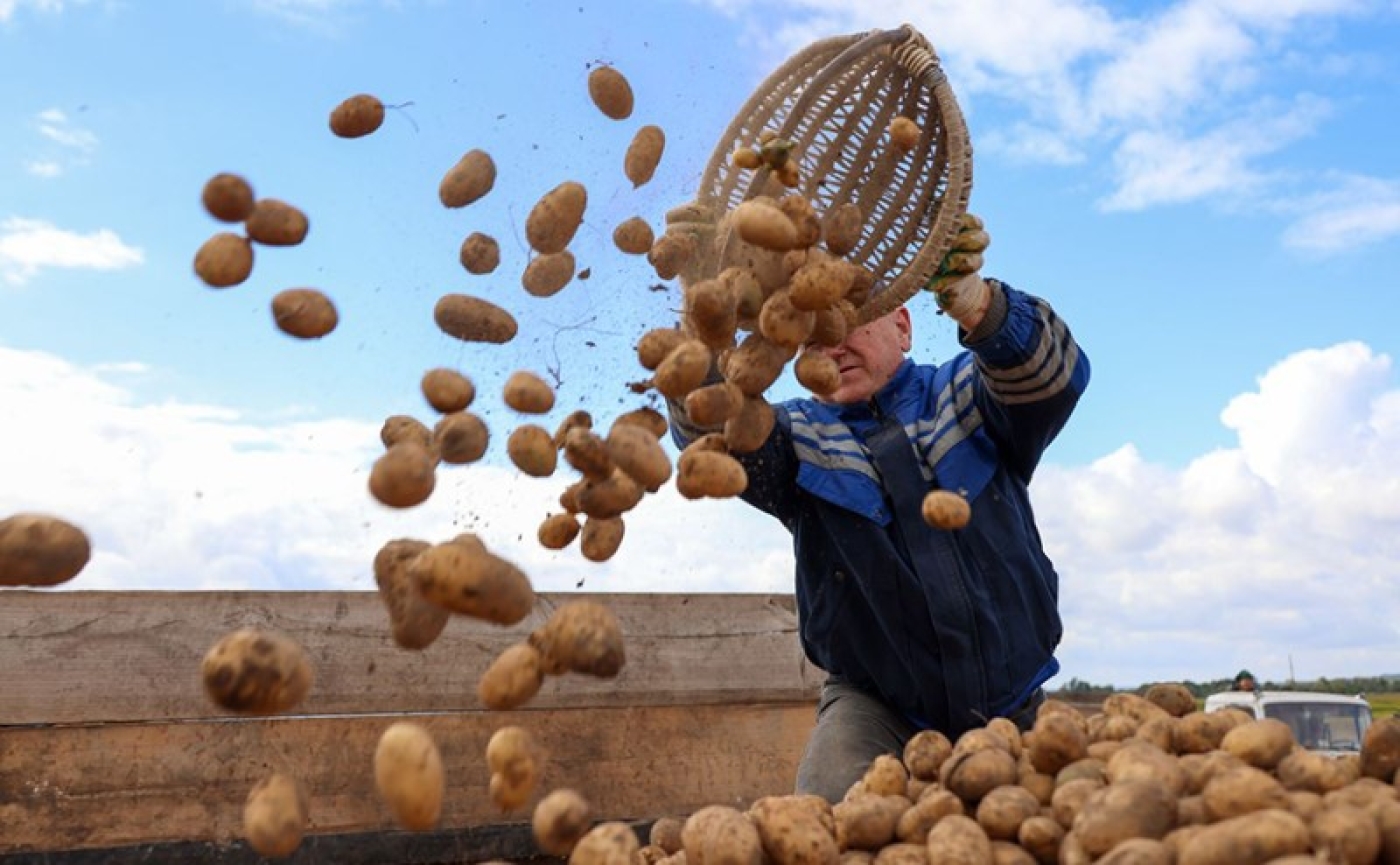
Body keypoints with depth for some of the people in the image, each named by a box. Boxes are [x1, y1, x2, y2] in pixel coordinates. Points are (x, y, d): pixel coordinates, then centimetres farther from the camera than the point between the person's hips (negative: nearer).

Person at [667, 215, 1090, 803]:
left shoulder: (966, 395, 1)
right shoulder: (801, 436, 0)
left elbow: (1053, 377, -21)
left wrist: (969, 298, -41)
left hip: (1010, 706, 2)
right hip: (876, 704, -1)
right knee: (830, 815, -25)